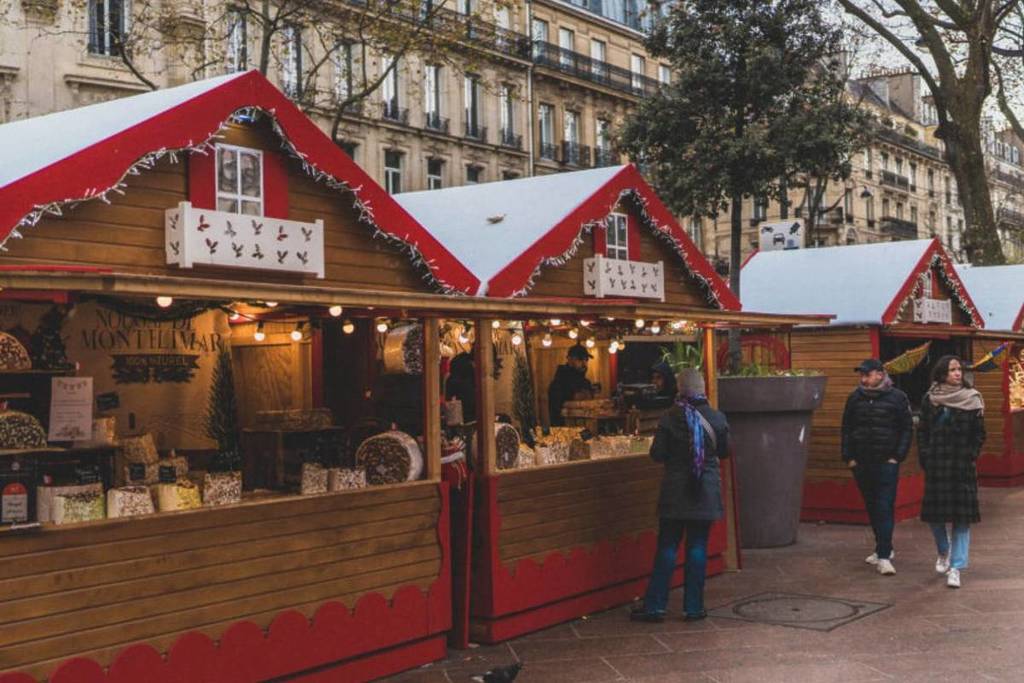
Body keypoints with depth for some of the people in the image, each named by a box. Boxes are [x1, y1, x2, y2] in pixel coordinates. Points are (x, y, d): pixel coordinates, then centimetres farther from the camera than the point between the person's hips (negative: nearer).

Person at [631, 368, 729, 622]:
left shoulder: (669, 418, -10)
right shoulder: (717, 418, -4)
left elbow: (657, 454, -8)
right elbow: (724, 451, 8)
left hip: (675, 491, -1)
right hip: (707, 491, 1)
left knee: (667, 547, 6)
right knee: (698, 546, 7)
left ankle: (655, 606, 7)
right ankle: (693, 607, 10)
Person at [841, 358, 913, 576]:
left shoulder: (897, 397, -2)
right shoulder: (855, 398, 7)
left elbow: (907, 429, 2)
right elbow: (847, 429, 13)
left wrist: (897, 457, -5)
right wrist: (849, 457, 5)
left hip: (886, 462, -4)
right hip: (861, 464, 4)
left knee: (885, 508, -9)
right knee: (872, 508, 12)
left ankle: (884, 557, -11)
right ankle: (883, 548, 27)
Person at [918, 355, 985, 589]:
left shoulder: (972, 399, 2)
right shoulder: (930, 399, 4)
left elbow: (979, 434, 5)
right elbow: (922, 431, 7)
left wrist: (972, 456, -5)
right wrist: (925, 458, -1)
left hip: (963, 465, -1)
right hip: (936, 465, 1)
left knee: (962, 516, -4)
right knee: (934, 511, 4)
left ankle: (955, 568, 0)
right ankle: (943, 552, 33)